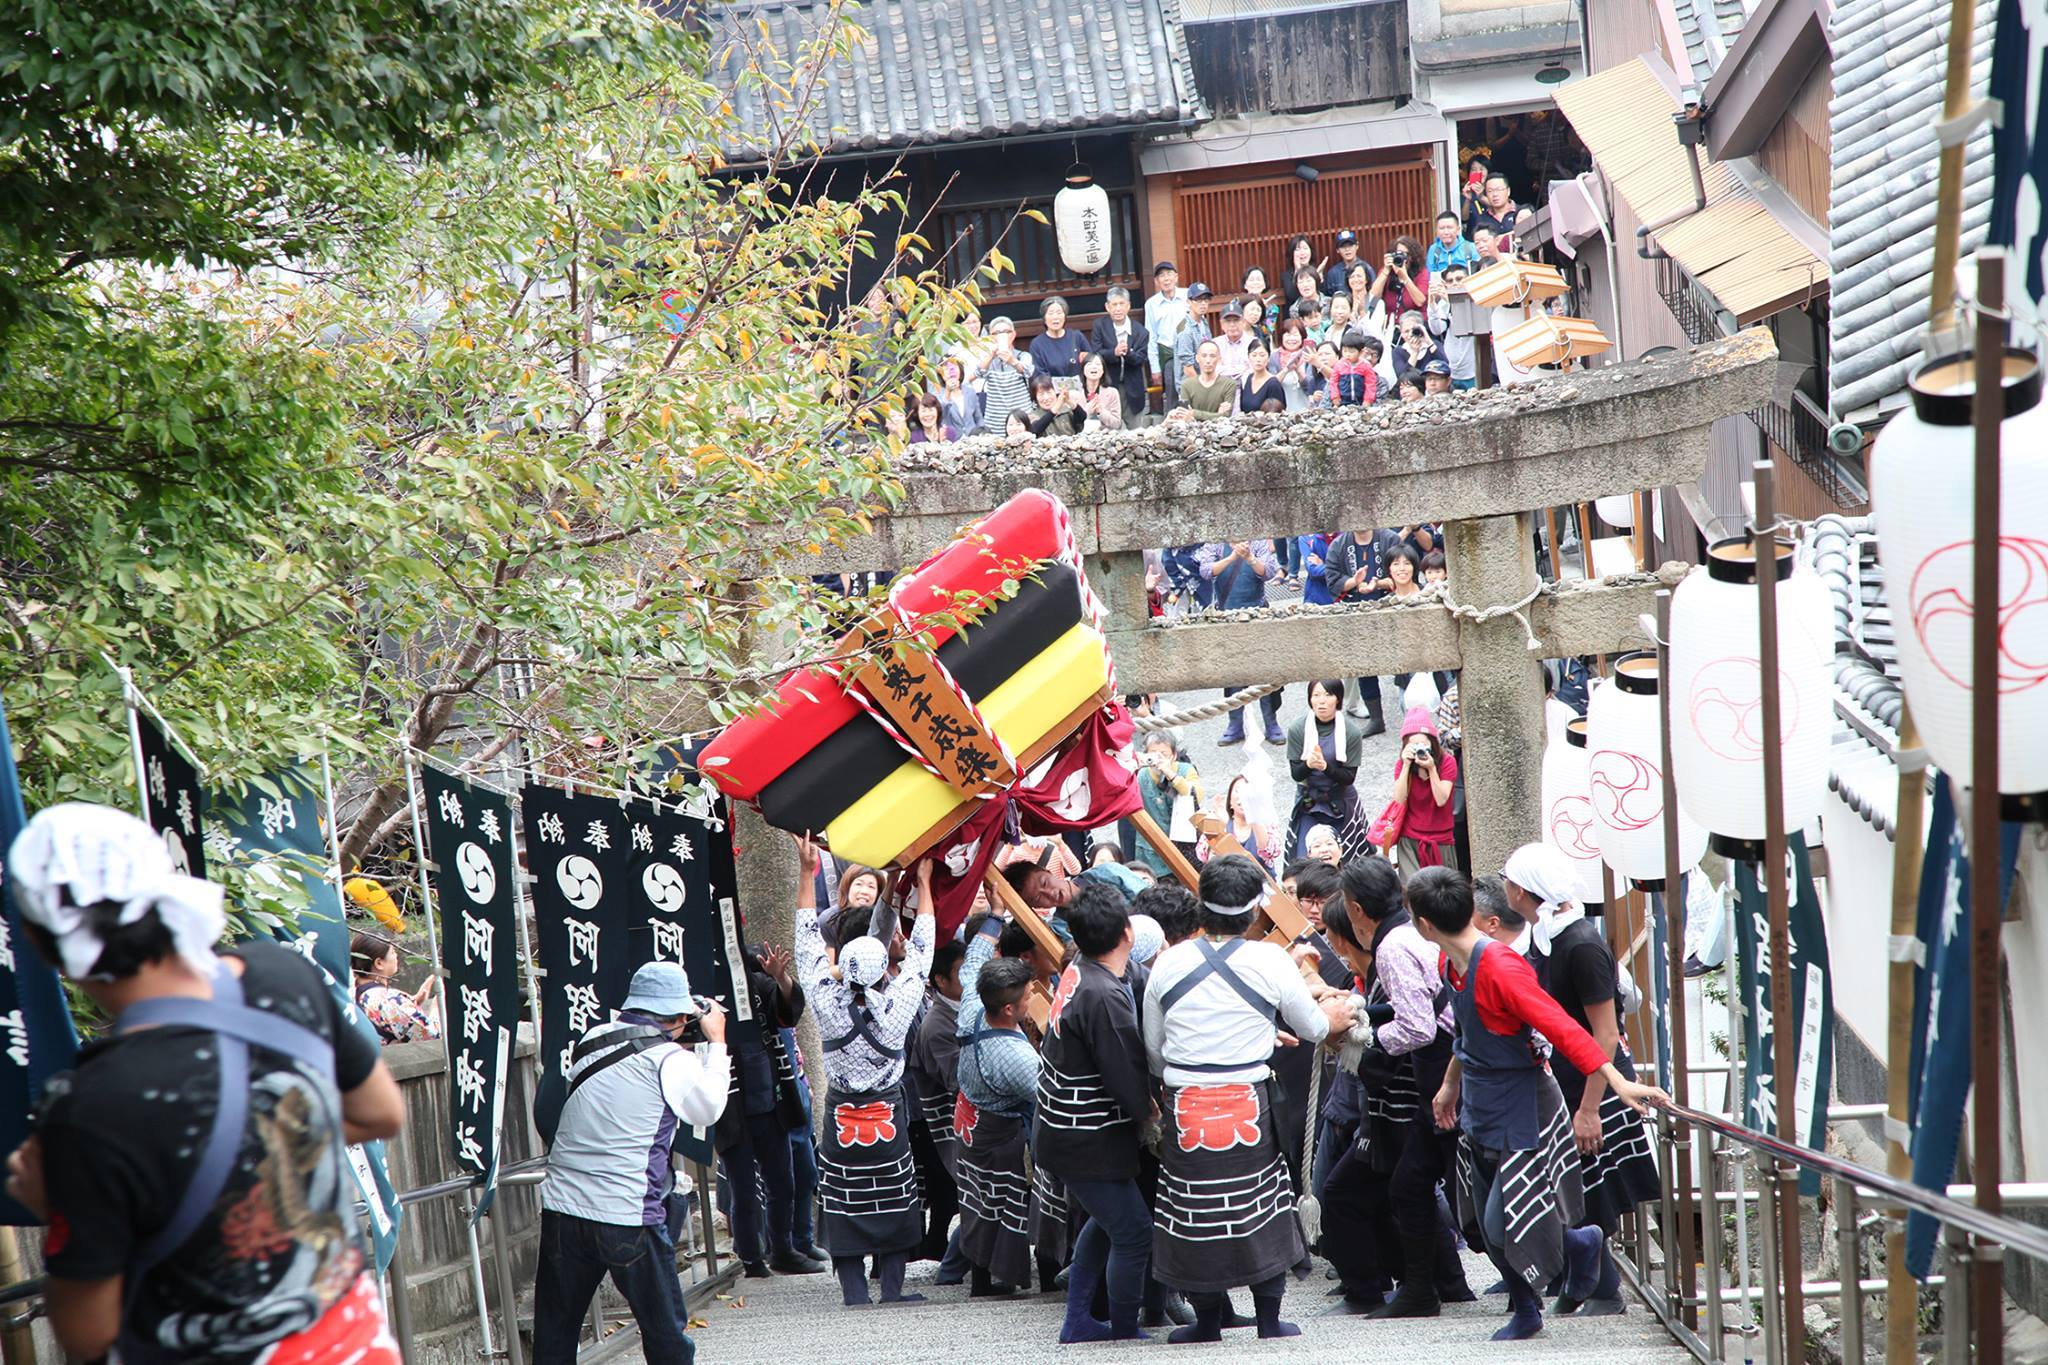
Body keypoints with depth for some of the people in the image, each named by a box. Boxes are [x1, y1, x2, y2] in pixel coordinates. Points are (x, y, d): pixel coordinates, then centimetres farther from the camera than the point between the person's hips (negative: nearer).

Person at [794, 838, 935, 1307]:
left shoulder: (828, 1003, -14)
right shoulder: (897, 1005, -15)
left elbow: (808, 944, -3)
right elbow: (920, 951, -2)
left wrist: (807, 872, 3)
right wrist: (924, 881, 8)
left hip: (841, 1115, 0)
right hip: (888, 1114, 0)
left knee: (845, 1204, 5)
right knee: (894, 1201, 10)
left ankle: (854, 1294, 2)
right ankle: (891, 1288, 9)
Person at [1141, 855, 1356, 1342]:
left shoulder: (1169, 963, 2)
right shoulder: (1270, 960, -5)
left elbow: (1152, 1050, 9)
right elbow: (1312, 1029, 9)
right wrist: (1331, 1017, 32)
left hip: (1183, 1105, 1)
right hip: (1249, 1108, -1)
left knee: (1194, 1209, 10)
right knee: (1263, 1205, 12)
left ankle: (1207, 1320, 18)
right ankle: (1269, 1317, 16)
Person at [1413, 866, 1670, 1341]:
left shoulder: (1500, 969, -26)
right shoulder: (1452, 964, 1)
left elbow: (1562, 1028, -32)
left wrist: (1618, 1082, -39)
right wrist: (1450, 1084, 31)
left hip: (1522, 1116, -8)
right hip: (1479, 1114, 8)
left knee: (1505, 1227, -8)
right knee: (1488, 1228, 11)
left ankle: (1579, 1243, 21)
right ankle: (1525, 1311, 30)